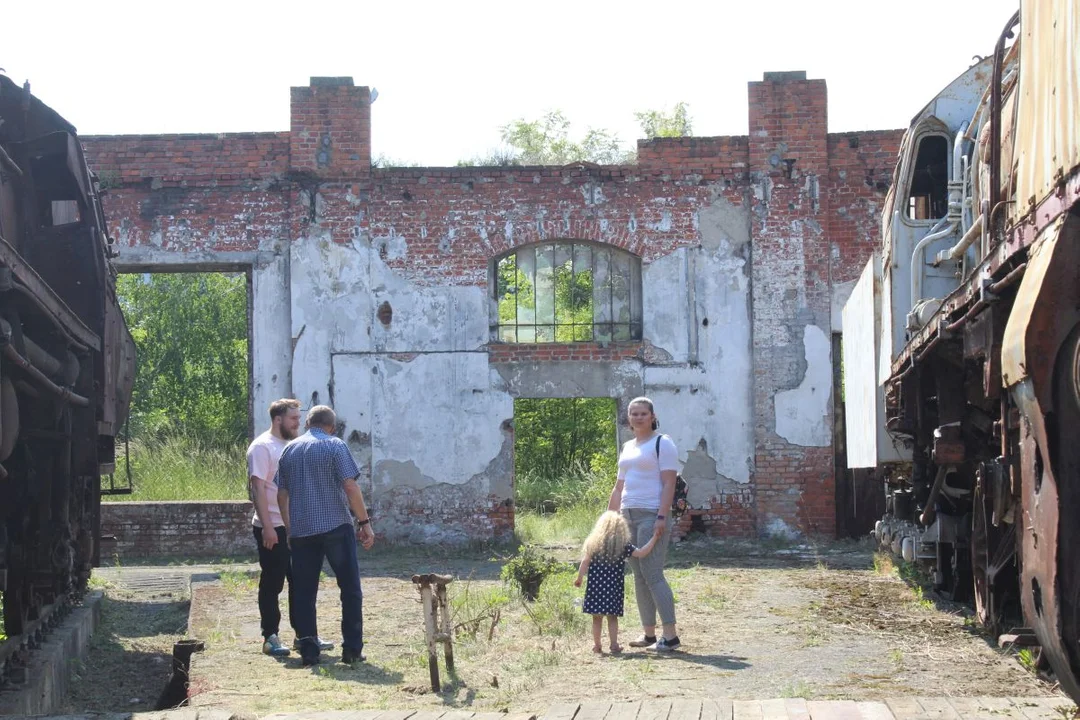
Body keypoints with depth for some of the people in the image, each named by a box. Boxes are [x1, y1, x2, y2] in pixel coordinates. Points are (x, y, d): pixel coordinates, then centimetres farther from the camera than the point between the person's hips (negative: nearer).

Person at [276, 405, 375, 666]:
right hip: (336, 527, -4)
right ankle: (352, 649, 2)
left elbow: (282, 495, 13)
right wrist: (364, 522, -6)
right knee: (350, 589, 5)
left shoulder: (289, 450, 11)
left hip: (301, 530, 4)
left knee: (304, 592, 8)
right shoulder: (334, 446, -3)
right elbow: (350, 487, -11)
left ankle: (309, 651, 3)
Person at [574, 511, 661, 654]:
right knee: (612, 617, 8)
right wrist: (654, 538, 1)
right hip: (613, 588, -1)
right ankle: (614, 645, 5)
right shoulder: (623, 546, -2)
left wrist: (579, 578, 9)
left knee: (597, 618, 10)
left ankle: (596, 645, 13)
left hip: (595, 587, 1)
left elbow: (585, 562, -2)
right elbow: (641, 553, -6)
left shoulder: (593, 543, 1)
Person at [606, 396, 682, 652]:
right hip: (628, 516, 8)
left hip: (652, 515, -8)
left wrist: (662, 517, -20)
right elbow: (619, 487, 24)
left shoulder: (662, 443, -3)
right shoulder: (627, 447, 20)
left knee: (652, 575, -13)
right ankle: (648, 633, 13)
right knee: (639, 576, 8)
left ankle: (671, 636, -11)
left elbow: (669, 484, -11)